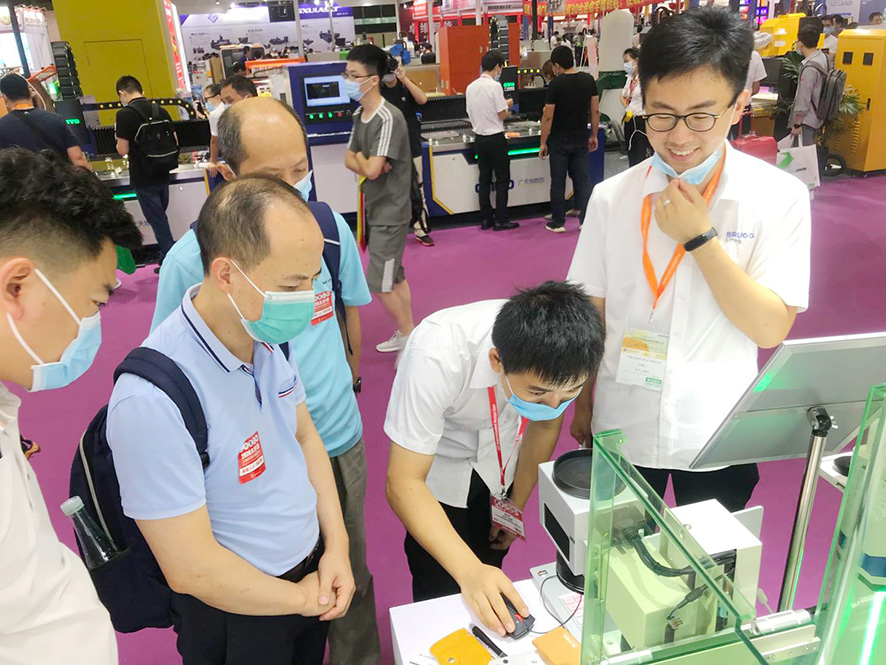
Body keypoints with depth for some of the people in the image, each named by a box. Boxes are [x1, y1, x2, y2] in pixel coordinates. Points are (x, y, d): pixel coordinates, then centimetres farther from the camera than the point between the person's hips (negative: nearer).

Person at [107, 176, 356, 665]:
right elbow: (191, 570, -26)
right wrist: (299, 598, -12)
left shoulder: (266, 335, -10)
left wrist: (336, 544, -3)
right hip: (236, 616, -6)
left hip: (313, 569, 6)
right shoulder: (152, 400, -33)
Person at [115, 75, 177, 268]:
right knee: (161, 218, 18)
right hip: (162, 174, 6)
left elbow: (123, 150, -13)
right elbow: (174, 141, 8)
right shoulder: (160, 110, 4)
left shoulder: (124, 114, -13)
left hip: (143, 178, -6)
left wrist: (119, 141, 7)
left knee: (158, 223, 0)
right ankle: (166, 261, 26)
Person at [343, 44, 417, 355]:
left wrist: (360, 159, -5)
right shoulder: (359, 114, 7)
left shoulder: (389, 119, -22)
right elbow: (349, 159, 8)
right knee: (395, 277, 16)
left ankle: (410, 338, 14)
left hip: (389, 212, -9)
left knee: (380, 284, -4)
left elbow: (371, 170, -26)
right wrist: (366, 162, -13)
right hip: (376, 208, 9)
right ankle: (407, 335, 29)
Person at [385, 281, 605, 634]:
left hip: (502, 460, 3)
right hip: (439, 465, -3)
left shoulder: (561, 356, -28)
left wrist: (517, 503, 5)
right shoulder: (437, 356, -41)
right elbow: (404, 484, -33)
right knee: (442, 591, 0)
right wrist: (469, 571, -43)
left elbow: (546, 424, -6)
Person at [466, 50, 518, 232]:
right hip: (495, 138, -6)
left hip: (479, 138, 6)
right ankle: (501, 220, 4)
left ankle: (485, 219, 15)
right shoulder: (495, 86, -15)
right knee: (502, 179, 3)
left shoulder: (471, 87, 5)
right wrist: (507, 106, 8)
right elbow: (502, 115, -13)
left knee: (484, 179, 11)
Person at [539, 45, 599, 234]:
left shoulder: (556, 85, -13)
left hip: (559, 140, -4)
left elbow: (548, 117, -12)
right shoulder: (589, 80, 0)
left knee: (558, 182, 5)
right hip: (581, 139, 4)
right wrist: (594, 136, 13)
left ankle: (558, 222, 11)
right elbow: (595, 111, 4)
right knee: (582, 179, 9)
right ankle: (585, 220, 11)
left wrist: (543, 143, -4)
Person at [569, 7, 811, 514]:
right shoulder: (612, 197, -7)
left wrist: (699, 236, -21)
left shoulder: (778, 197, -11)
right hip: (621, 430, 1)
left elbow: (771, 328, -13)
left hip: (719, 440, -1)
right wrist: (582, 402, 6)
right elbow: (590, 314, 0)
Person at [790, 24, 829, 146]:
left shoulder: (809, 68, -22)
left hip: (806, 120, -9)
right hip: (817, 116, 9)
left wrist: (797, 125, -16)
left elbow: (803, 98, -20)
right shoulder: (824, 58, 5)